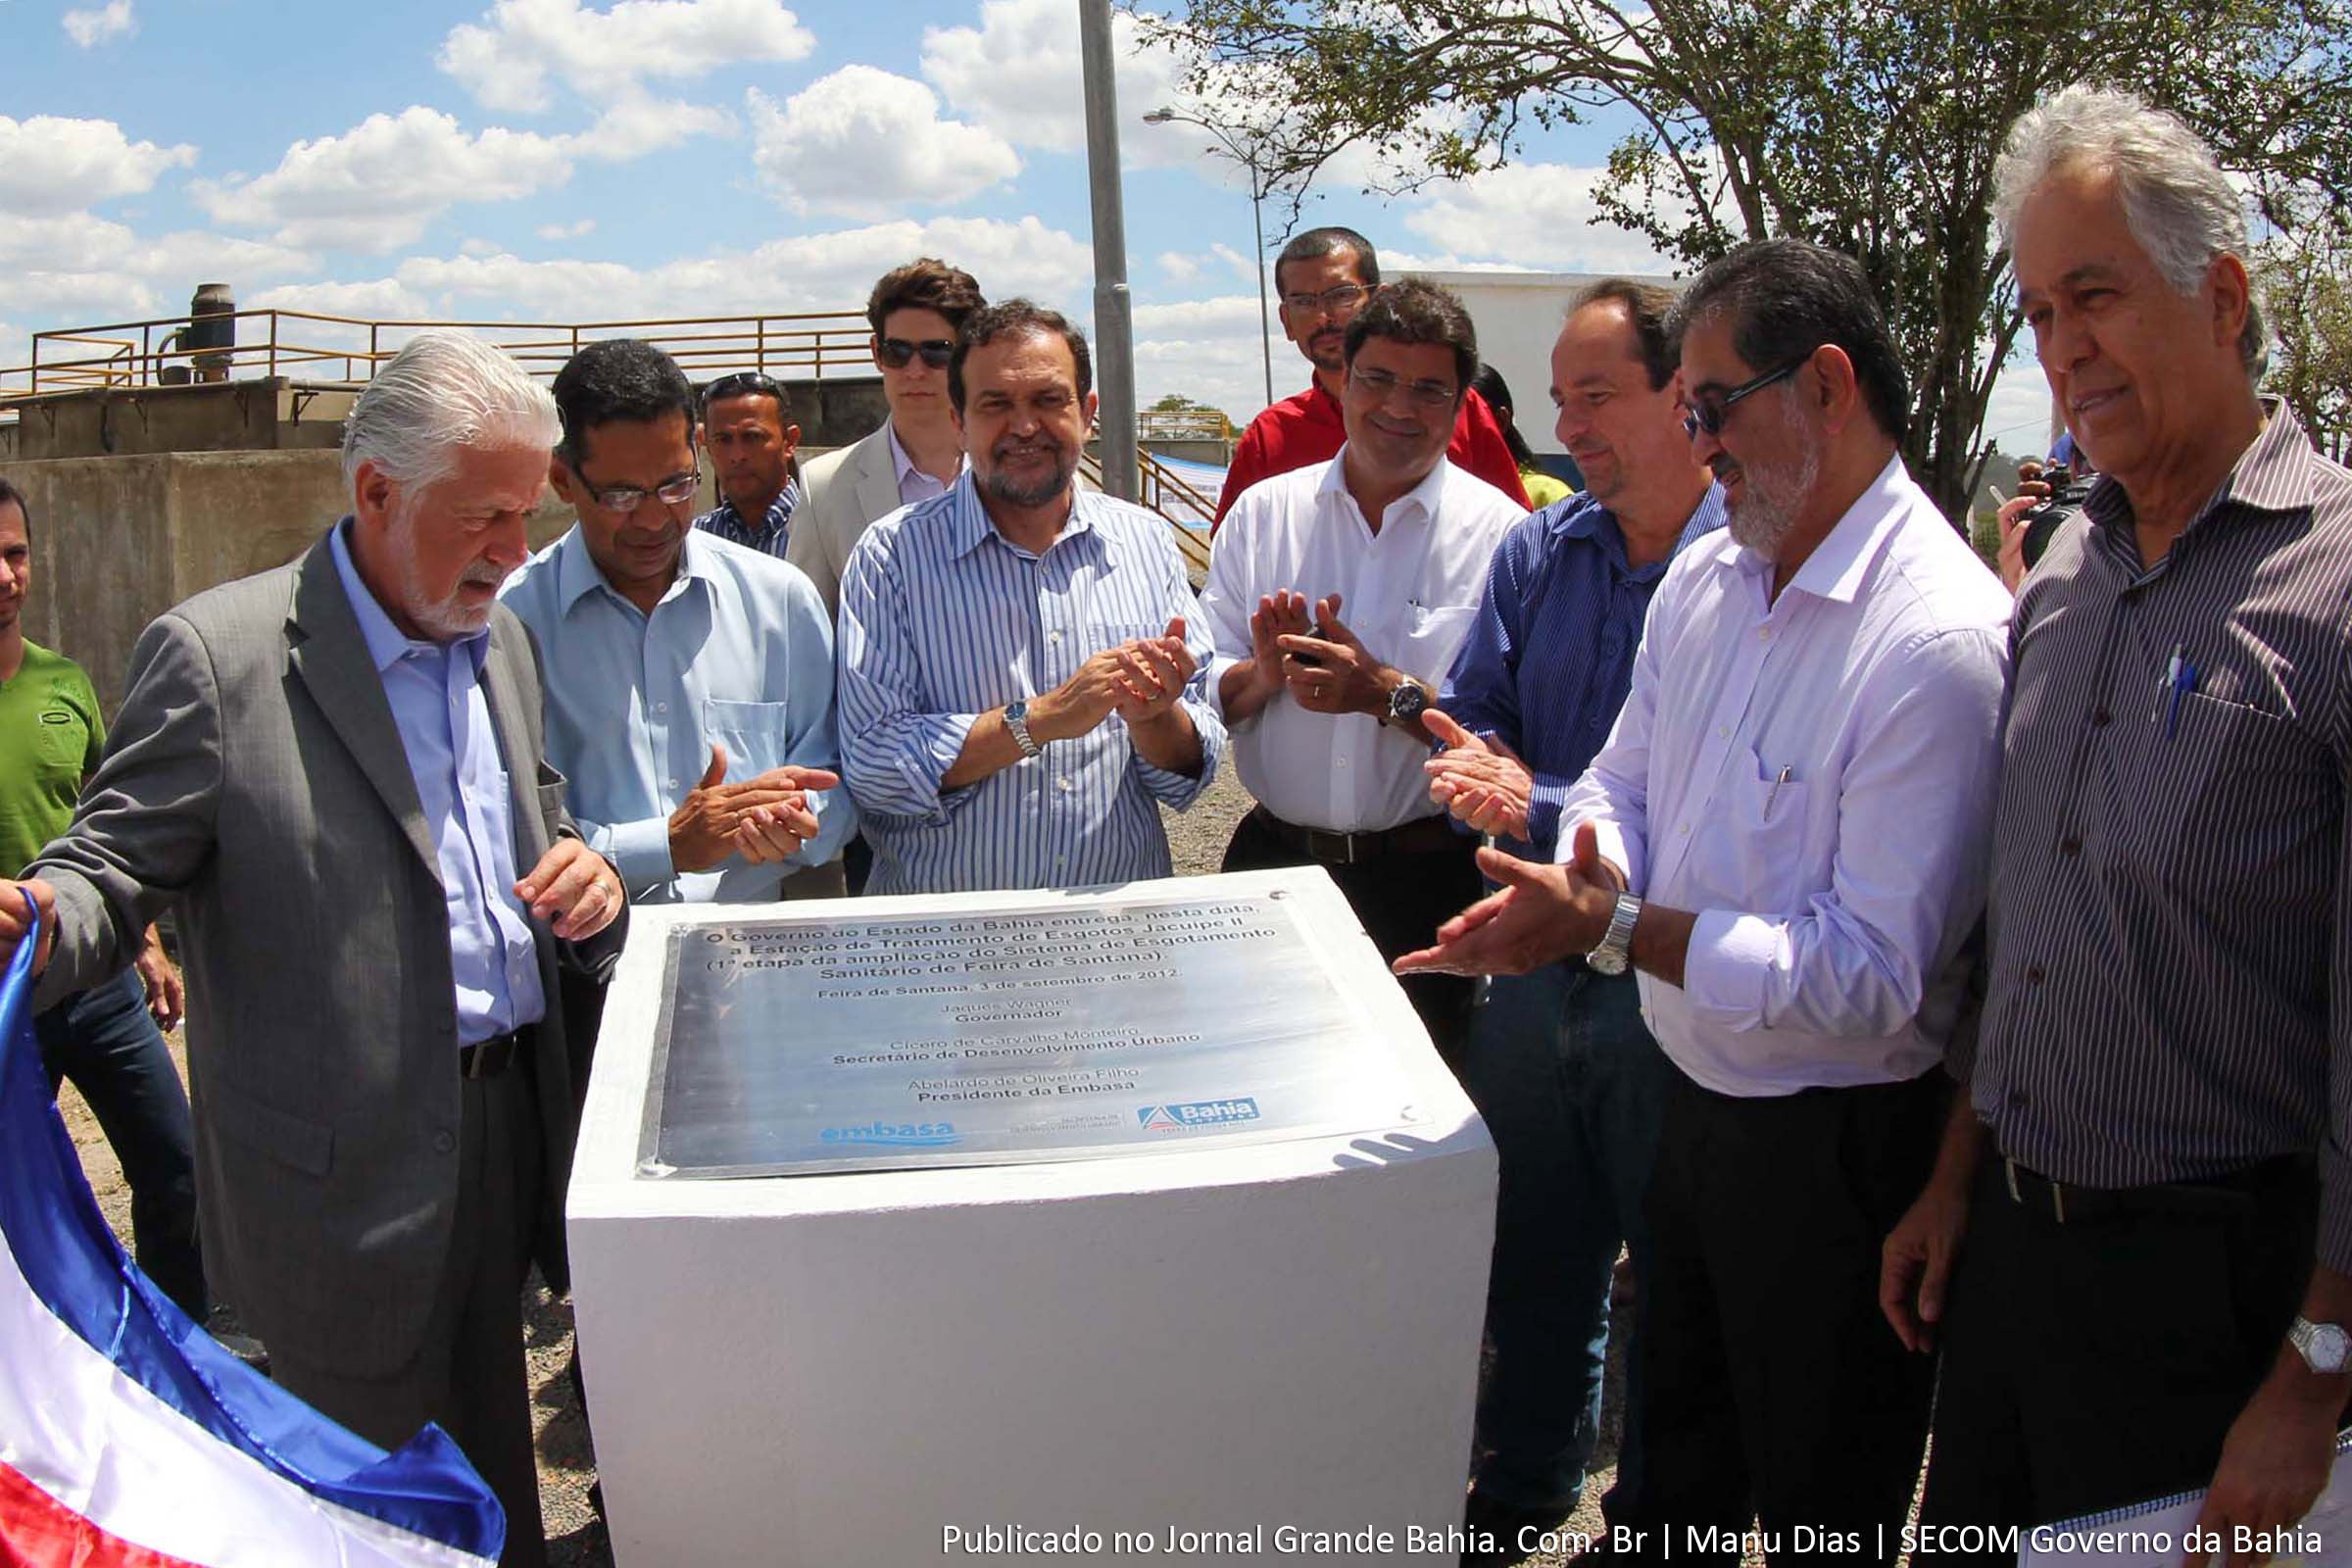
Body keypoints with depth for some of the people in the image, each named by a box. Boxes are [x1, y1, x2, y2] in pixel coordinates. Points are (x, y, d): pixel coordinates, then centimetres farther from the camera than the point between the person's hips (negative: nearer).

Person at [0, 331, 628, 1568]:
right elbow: (113, 868, -11)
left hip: (505, 1129, 6)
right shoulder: (215, 654, -13)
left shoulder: (502, 641, 9)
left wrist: (580, 881, -4)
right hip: (347, 1175, -6)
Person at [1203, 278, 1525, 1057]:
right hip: (1273, 861, 2)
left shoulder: (1499, 532, -5)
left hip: (1426, 876, -2)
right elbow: (1202, 696, 3)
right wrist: (1263, 678, -16)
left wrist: (1388, 693, -21)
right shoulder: (1264, 511, 4)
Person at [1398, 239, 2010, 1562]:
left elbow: (1872, 976, -26)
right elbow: (1624, 784, 12)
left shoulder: (1943, 639, -24)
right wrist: (1583, 876, -11)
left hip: (1837, 1144, -7)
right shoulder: (1702, 583, 3)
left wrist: (1621, 929, -27)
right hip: (1698, 1099, 7)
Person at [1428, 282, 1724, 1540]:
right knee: (1532, 1253, 20)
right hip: (1537, 972, 6)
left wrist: (1543, 810, -21)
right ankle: (1518, 1492, 41)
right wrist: (1480, 780, -14)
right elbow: (1467, 734, 9)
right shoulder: (1536, 553, 4)